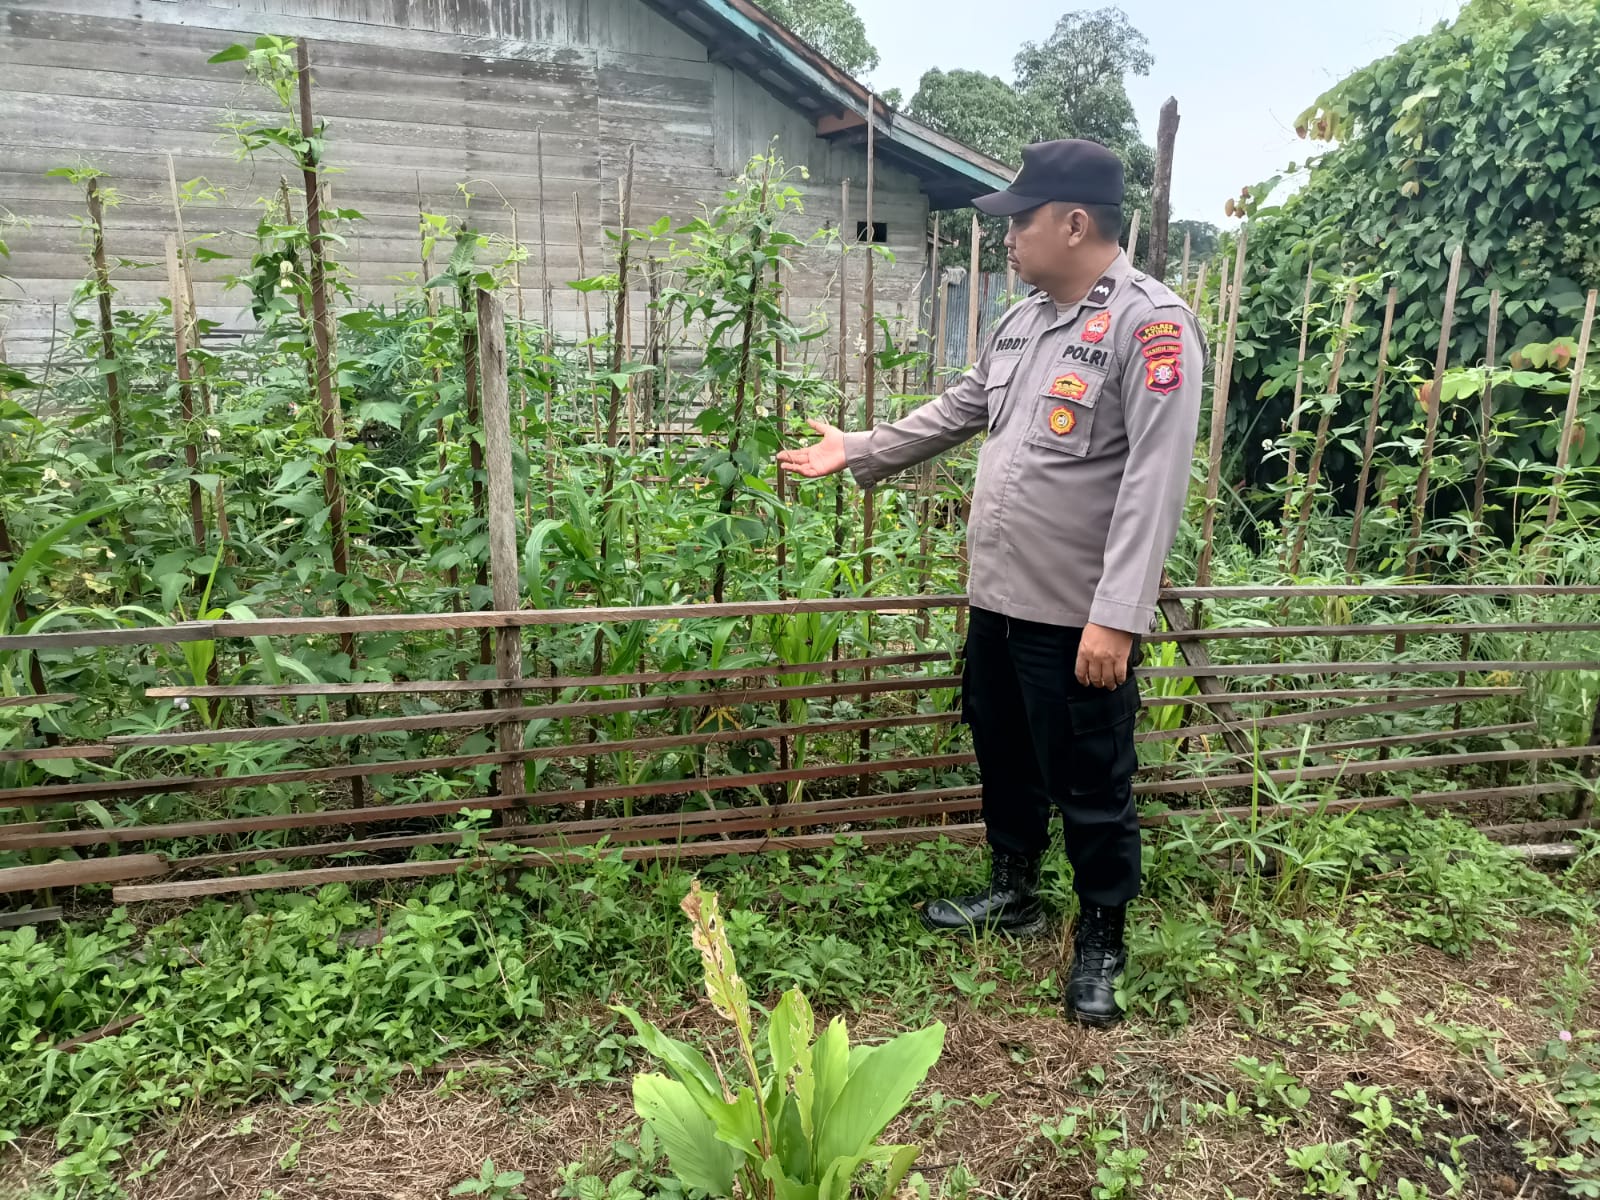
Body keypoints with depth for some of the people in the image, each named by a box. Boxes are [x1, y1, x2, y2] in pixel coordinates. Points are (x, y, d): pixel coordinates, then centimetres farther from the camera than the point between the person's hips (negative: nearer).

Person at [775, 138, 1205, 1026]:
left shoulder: (1151, 324, -15)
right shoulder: (1021, 322, 11)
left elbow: (1154, 481, -22)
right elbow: (955, 413, 22)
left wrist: (1116, 617, -25)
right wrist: (858, 452, 22)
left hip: (1079, 618, -8)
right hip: (999, 599, 8)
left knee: (1092, 791, 7)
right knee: (1005, 760, 22)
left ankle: (1101, 943, 28)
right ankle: (1013, 894, 43)